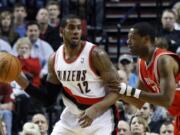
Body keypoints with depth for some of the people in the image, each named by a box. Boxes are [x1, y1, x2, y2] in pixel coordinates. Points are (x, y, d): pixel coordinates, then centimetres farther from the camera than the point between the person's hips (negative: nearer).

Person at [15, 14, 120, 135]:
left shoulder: (95, 54, -17)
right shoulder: (55, 59, 0)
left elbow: (116, 89, -16)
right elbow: (49, 99, 6)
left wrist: (95, 110, -33)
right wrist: (20, 79, -5)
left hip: (100, 117, -5)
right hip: (71, 117, 5)